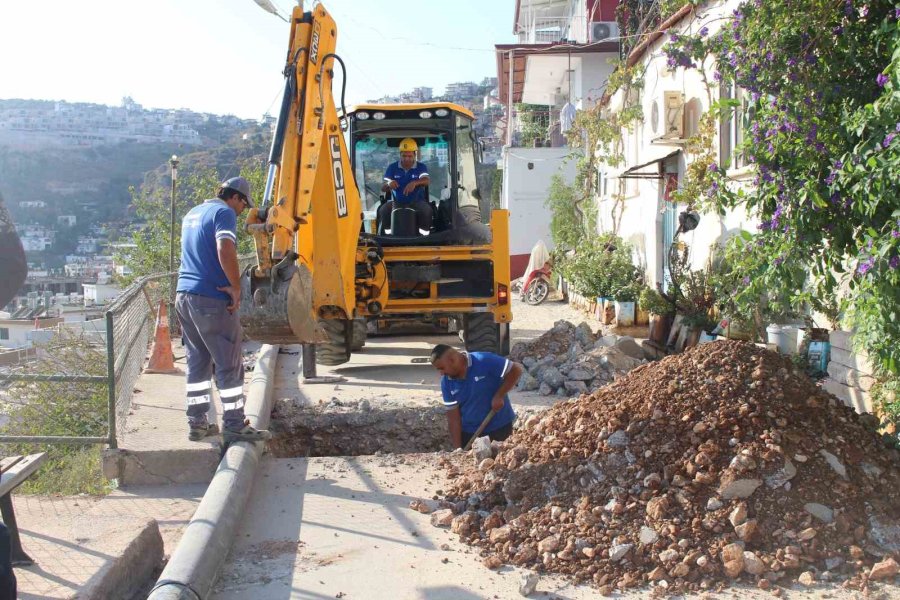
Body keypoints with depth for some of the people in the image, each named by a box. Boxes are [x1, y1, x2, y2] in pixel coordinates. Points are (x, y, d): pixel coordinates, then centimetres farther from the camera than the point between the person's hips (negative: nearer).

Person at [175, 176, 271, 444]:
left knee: (197, 362, 14)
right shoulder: (224, 212, -9)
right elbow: (225, 251, -25)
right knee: (229, 365, -1)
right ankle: (234, 426, 2)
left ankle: (197, 423, 16)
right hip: (212, 300, -9)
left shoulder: (192, 213, 21)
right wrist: (236, 288, -17)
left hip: (184, 295, 9)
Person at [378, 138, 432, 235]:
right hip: (396, 202, 1)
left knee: (426, 210, -33)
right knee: (383, 210, -27)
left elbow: (427, 180, -20)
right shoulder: (392, 168, 5)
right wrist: (389, 184, -26)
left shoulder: (421, 167, 1)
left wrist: (415, 183, -43)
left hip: (416, 202, -1)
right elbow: (383, 188, 1)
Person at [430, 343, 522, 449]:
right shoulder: (446, 382, -5)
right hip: (469, 433, 4)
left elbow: (516, 369, -14)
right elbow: (453, 417, -3)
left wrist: (499, 396, -19)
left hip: (499, 427, -4)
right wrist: (458, 448, -6)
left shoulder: (484, 361, -20)